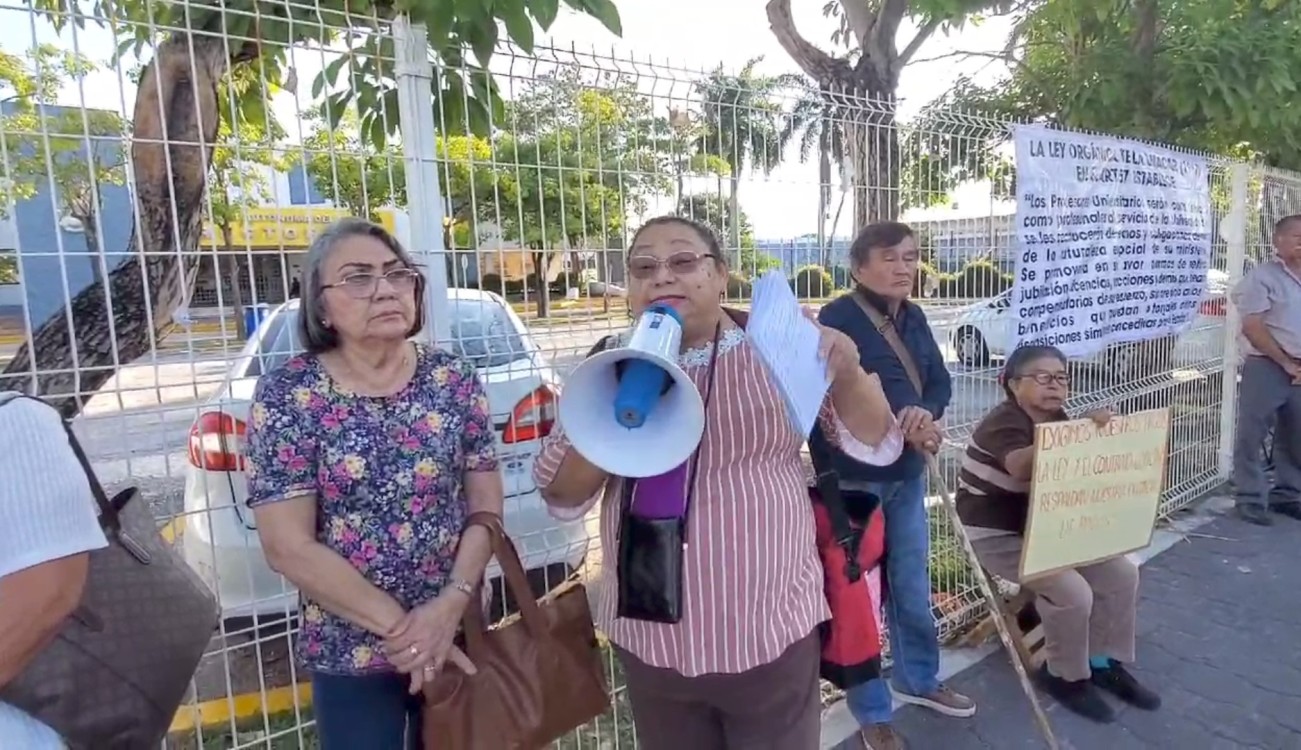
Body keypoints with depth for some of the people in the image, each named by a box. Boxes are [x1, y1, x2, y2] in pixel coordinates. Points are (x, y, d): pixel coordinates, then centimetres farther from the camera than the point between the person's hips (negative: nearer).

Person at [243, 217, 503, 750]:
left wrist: (449, 606, -14)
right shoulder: (287, 395, -11)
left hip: (456, 634, 3)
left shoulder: (454, 380, -5)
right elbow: (288, 547, -13)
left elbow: (486, 505, -3)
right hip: (350, 652, -2)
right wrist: (396, 625, -14)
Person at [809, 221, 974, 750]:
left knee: (912, 584, 22)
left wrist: (926, 413, -16)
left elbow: (940, 383, 5)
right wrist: (899, 427, -23)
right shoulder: (837, 319, -14)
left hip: (907, 474, 7)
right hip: (853, 477, -7)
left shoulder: (914, 318, 8)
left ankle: (917, 679, 45)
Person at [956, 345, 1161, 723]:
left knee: (1122, 574, 1)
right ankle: (1067, 677, 5)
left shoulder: (1058, 421, 6)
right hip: (997, 535, -8)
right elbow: (1022, 467, -42)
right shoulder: (1004, 422, -21)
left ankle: (1104, 662, 19)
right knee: (1073, 593, -21)